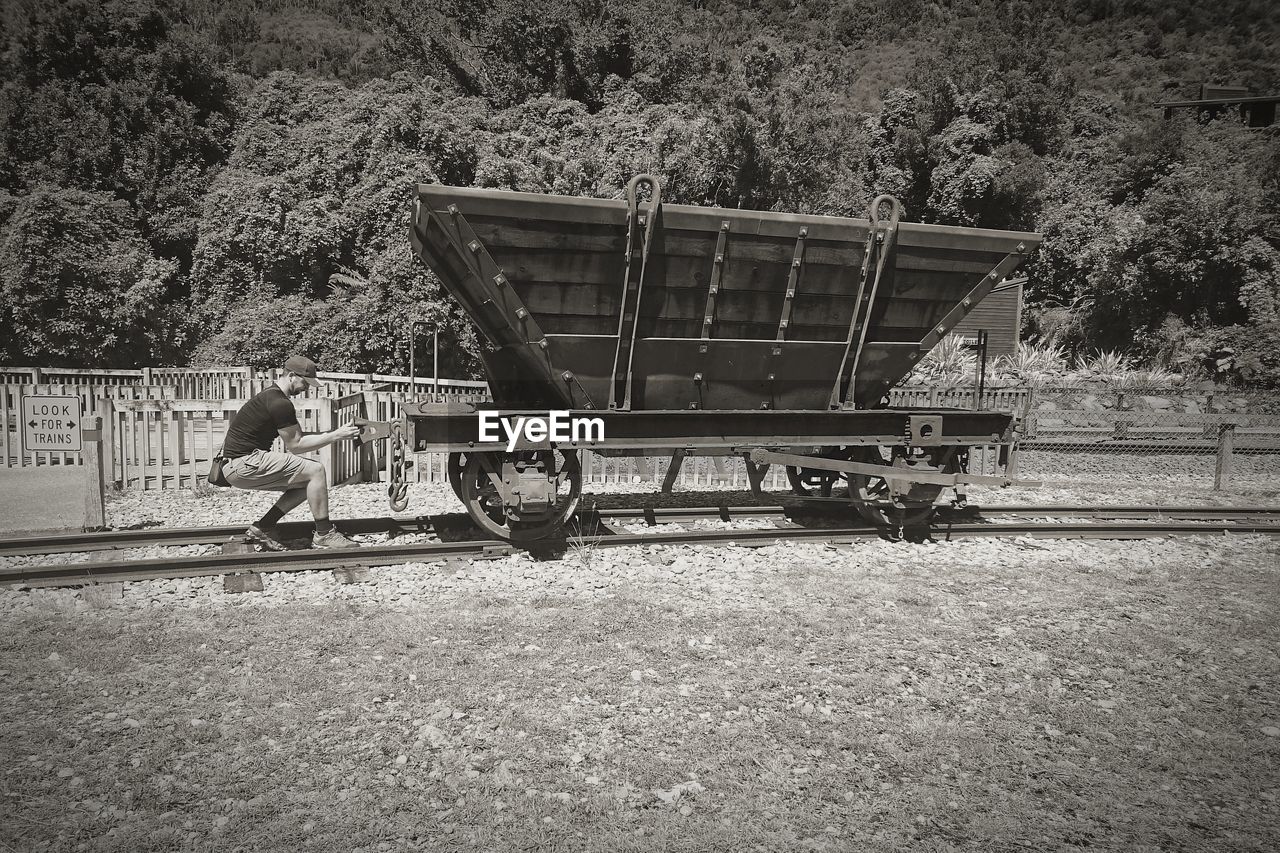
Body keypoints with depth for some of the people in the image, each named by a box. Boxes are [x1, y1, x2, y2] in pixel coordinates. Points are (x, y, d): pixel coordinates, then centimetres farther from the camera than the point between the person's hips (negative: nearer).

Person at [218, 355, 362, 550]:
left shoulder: (270, 395, 16)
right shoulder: (280, 403, -17)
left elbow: (296, 436, 18)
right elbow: (295, 445, -12)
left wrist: (333, 433, 8)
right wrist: (336, 436, -10)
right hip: (243, 464, -10)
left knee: (306, 482, 12)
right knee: (315, 470, -12)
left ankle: (262, 528, 12)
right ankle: (324, 535, -5)